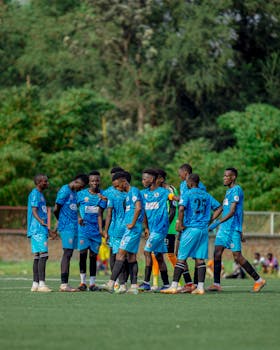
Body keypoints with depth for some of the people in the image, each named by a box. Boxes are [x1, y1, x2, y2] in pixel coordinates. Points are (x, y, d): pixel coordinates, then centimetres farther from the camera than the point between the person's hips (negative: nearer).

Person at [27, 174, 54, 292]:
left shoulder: (40, 194, 21)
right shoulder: (35, 194, -8)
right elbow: (34, 211, -18)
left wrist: (46, 228, 34)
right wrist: (41, 221, -35)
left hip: (41, 230, 10)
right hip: (38, 230, -10)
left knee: (37, 256, 8)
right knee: (43, 255, -15)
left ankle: (35, 284, 9)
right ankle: (41, 284, -20)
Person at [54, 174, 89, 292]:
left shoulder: (74, 192, 19)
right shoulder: (65, 191, -10)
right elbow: (56, 209, -10)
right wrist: (61, 221, 4)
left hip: (73, 227, 9)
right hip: (67, 227, -9)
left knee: (68, 254, 7)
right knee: (67, 253, -11)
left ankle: (64, 284, 8)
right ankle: (64, 284, -13)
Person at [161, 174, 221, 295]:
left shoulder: (187, 194, -6)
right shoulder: (206, 195, 13)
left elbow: (181, 208, -20)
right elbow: (218, 208, 15)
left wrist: (180, 224, -10)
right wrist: (209, 221, 15)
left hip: (191, 229, -5)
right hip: (204, 229, 5)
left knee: (181, 258, -2)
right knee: (200, 259, 5)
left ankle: (174, 286, -4)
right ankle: (200, 287, 0)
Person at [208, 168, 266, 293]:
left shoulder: (236, 190, -12)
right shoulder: (229, 191, 18)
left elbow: (232, 212, -20)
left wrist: (218, 222, -25)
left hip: (233, 228, -9)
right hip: (224, 228, 9)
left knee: (237, 256, -8)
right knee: (217, 253, -1)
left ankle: (258, 280, 2)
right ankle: (216, 284, -1)